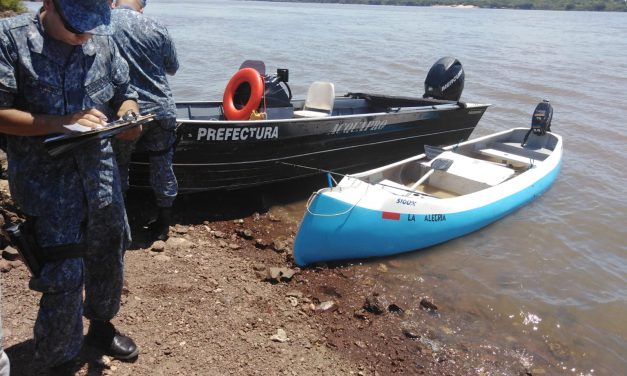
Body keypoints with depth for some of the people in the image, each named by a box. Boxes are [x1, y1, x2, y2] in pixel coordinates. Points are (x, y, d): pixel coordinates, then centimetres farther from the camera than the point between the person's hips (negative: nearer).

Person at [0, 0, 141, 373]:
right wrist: (59, 123, -26)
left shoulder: (102, 40, 4)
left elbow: (125, 93, 13)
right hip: (47, 183, -5)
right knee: (63, 276, -1)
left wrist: (128, 115, -10)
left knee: (108, 257, 19)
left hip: (101, 173, 5)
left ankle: (100, 324, 46)